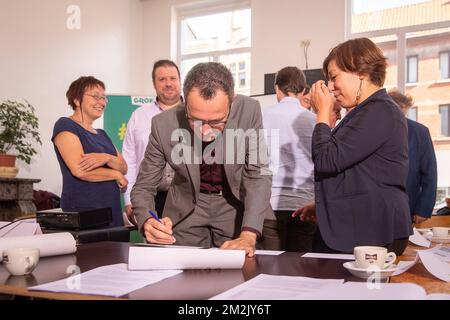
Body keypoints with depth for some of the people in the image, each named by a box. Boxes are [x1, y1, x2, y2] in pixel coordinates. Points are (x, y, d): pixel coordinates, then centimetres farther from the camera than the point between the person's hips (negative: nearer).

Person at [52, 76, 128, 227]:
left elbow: (124, 167, 6)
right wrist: (117, 175, -5)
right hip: (81, 214, -6)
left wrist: (106, 158, -15)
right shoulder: (65, 125, -4)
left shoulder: (101, 134, 19)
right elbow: (79, 170, -17)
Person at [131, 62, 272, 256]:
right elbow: (143, 187, -12)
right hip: (187, 210, 0)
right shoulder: (163, 125, -22)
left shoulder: (249, 111, -23)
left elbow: (258, 175, -18)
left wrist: (248, 236, -31)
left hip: (236, 205, 0)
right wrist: (148, 223, -33)